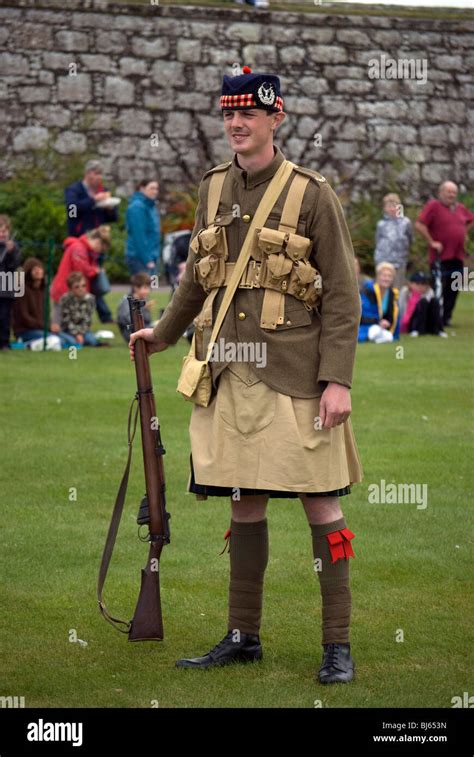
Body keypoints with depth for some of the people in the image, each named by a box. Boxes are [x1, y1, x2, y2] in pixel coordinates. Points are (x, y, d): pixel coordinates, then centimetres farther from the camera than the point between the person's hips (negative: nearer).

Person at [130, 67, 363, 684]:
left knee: (320, 503, -1)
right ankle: (243, 637, 19)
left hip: (295, 373, -5)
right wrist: (162, 333, 35)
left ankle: (338, 645, 4)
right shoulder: (215, 189, 10)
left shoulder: (312, 194, -5)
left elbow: (343, 295, -7)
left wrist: (337, 380, -14)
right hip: (232, 372, 5)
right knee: (245, 503, 10)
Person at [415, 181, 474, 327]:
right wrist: (431, 242, -15)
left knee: (453, 290, 9)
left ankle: (446, 318, 18)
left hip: (458, 256, 7)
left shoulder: (460, 208, 13)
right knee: (438, 290, -7)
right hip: (440, 257, -7)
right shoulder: (433, 206, -8)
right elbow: (419, 225, -17)